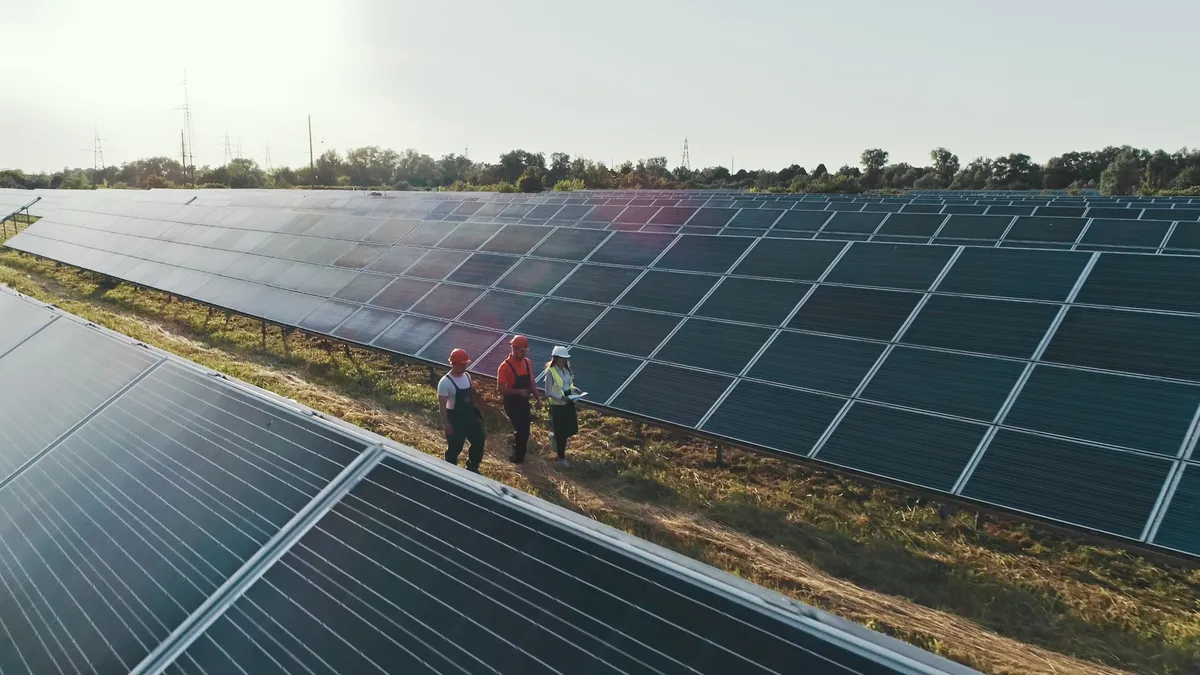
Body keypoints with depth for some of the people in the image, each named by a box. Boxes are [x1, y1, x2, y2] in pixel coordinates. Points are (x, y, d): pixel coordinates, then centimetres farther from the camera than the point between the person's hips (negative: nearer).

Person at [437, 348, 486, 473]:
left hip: (470, 415, 8)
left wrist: (477, 411, 16)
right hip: (455, 418, -8)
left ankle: (472, 467, 33)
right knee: (455, 447, 4)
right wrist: (446, 423, -19)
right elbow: (442, 404, -19)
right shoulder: (445, 382, -21)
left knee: (479, 439, 14)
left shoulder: (467, 376, 2)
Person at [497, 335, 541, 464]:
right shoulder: (505, 366, -18)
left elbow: (531, 382, 13)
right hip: (512, 403, -6)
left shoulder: (527, 363, 2)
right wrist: (519, 392, -29)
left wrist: (537, 397, 2)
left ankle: (519, 455, 32)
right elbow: (501, 389, -19)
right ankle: (517, 457, 10)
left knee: (524, 430, 13)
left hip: (524, 402, 6)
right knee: (521, 429, -9)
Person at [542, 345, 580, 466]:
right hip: (558, 406, -7)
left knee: (571, 429, 14)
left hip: (569, 403, 7)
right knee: (562, 433, 3)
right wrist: (561, 397, -29)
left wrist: (574, 389, -6)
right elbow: (548, 393, -18)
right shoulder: (551, 372, -18)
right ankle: (561, 458, 20)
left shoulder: (566, 369, 2)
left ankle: (555, 437, 45)